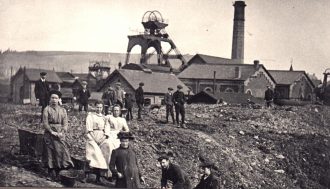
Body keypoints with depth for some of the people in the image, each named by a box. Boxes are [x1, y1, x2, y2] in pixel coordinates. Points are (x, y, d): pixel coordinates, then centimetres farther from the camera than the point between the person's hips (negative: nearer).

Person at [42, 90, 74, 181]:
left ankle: (61, 172, -2)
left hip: (60, 134, 3)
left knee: (62, 151, -6)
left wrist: (62, 133, -10)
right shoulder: (47, 109, 2)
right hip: (49, 133, -2)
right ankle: (52, 173, -2)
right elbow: (45, 123, -4)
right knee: (51, 152, -4)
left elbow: (65, 124, 6)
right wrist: (52, 132, -13)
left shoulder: (63, 110, 11)